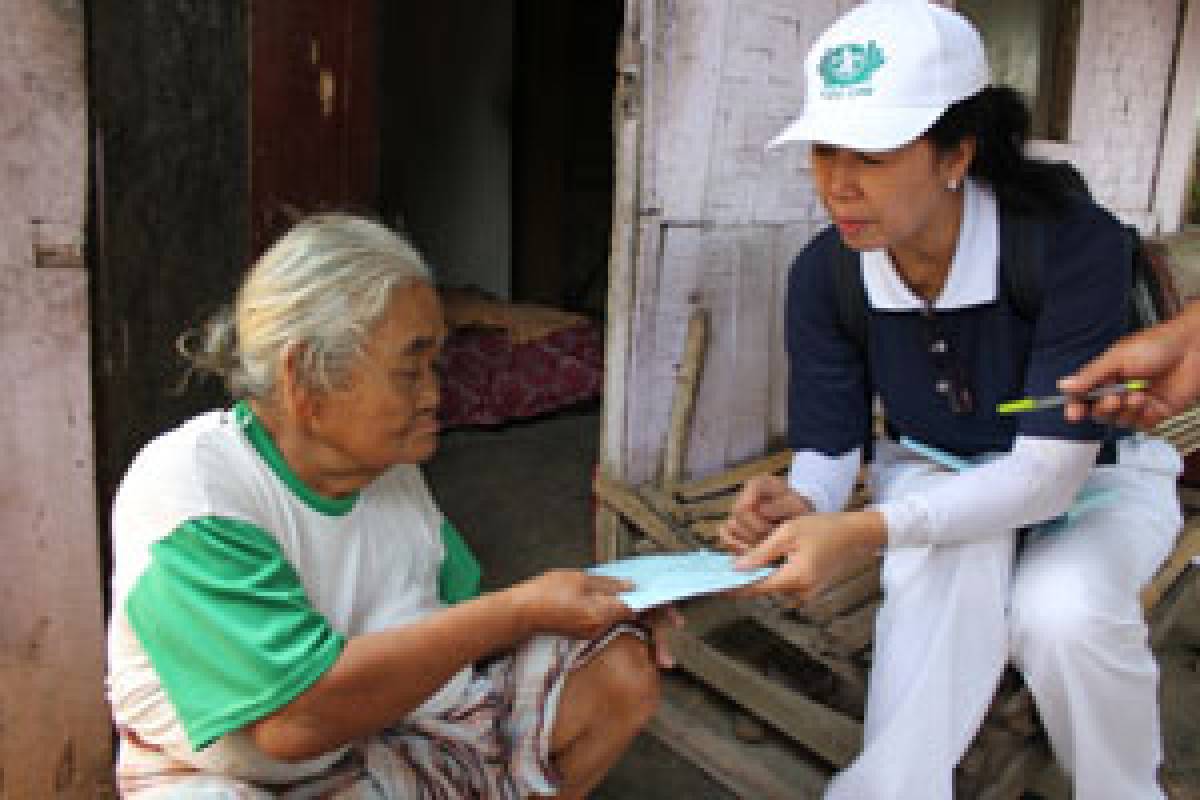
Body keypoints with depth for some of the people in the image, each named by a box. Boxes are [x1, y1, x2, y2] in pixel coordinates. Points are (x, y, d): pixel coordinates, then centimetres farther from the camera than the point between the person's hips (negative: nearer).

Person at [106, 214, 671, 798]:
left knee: (620, 664, -1)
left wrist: (588, 611, -8)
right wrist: (519, 609, -27)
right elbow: (299, 718, -32)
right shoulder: (184, 490, -24)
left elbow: (460, 618, 11)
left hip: (386, 740, 8)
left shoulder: (393, 472, 0)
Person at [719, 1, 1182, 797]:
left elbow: (1049, 470, -32)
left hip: (1092, 476, -1)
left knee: (1061, 611, -33)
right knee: (953, 558, -34)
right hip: (935, 472, 2)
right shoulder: (823, 272, -18)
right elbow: (828, 447, -12)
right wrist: (801, 505, -39)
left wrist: (872, 532, -47)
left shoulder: (1075, 243, -29)